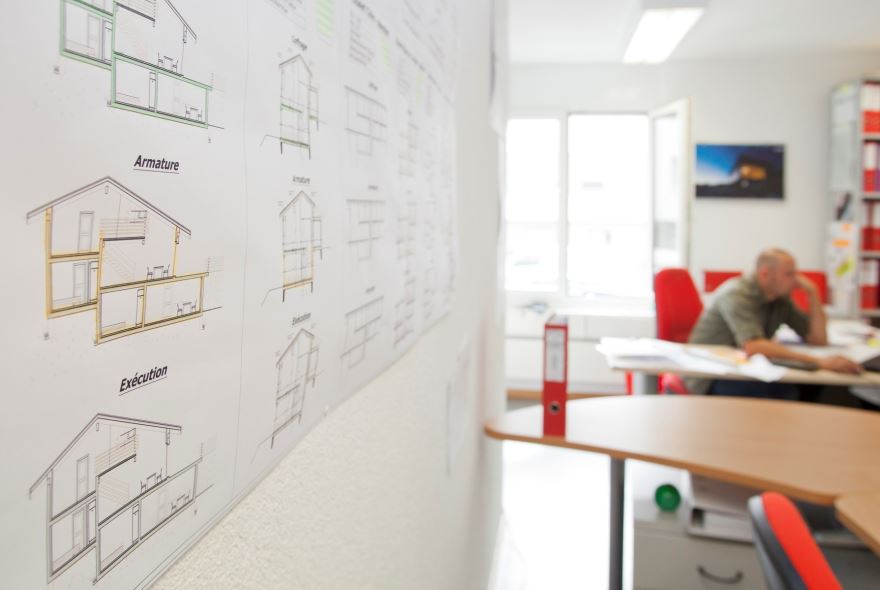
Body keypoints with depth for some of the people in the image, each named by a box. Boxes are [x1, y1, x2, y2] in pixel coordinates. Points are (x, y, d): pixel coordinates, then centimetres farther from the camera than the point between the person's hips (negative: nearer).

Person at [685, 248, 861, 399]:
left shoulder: (781, 299, 3)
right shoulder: (736, 295, -21)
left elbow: (819, 340, 5)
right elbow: (752, 347, -37)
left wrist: (813, 293, -5)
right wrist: (817, 361, -42)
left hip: (744, 372, 8)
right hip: (708, 380, -8)